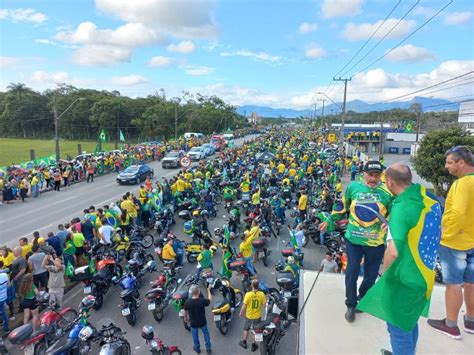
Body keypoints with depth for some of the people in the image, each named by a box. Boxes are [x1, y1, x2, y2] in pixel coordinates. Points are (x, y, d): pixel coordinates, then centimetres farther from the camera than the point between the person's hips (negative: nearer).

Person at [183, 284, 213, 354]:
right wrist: (208, 289, 2)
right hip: (202, 322, -1)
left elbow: (185, 311, -7)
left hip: (193, 323, 1)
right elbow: (210, 300, -8)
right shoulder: (202, 301, -29)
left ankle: (197, 349, 46)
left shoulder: (187, 302, -25)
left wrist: (185, 317, 14)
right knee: (206, 334, 24)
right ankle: (208, 349, 37)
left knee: (195, 336, 25)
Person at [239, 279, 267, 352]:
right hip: (257, 316, 1)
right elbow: (264, 304, -10)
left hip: (249, 315, -1)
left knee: (246, 329, 23)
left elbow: (244, 305, -19)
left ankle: (244, 342, 40)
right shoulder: (261, 294, -20)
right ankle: (254, 345, 33)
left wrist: (241, 312, -3)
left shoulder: (248, 294, -26)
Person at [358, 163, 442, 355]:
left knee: (398, 325, 10)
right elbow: (437, 234, 15)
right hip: (425, 274, 9)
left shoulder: (402, 207, -27)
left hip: (404, 278, -9)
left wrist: (385, 272, -13)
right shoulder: (429, 198, -2)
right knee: (410, 319, 26)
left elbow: (393, 252, -33)